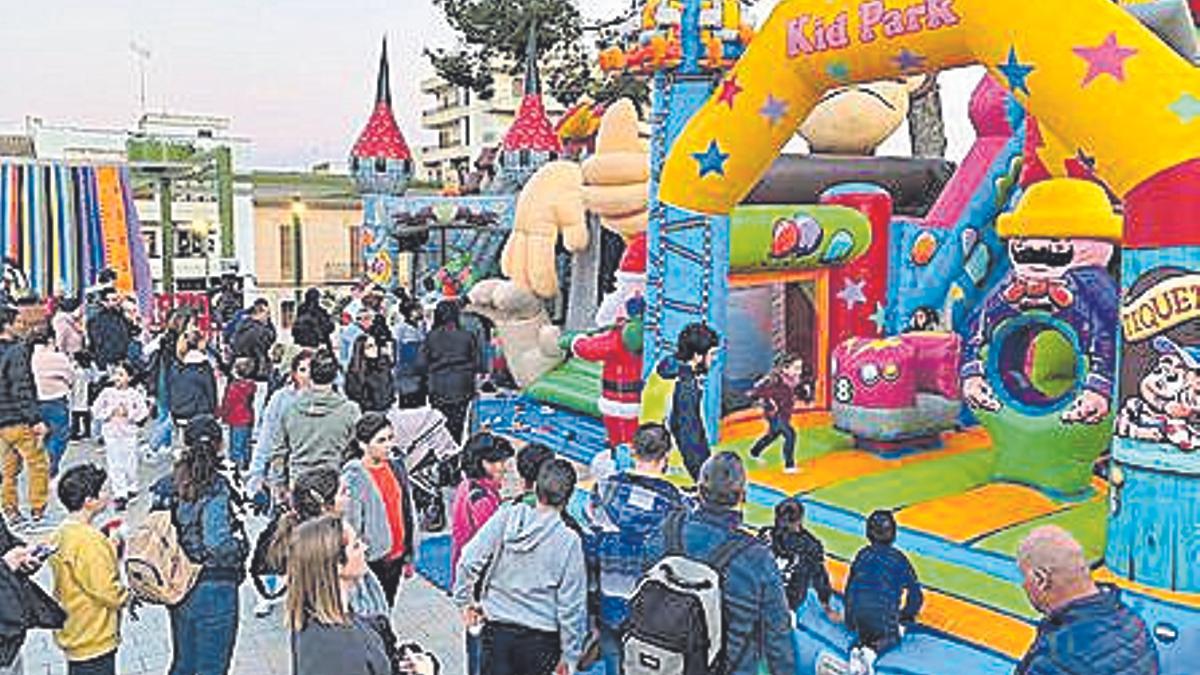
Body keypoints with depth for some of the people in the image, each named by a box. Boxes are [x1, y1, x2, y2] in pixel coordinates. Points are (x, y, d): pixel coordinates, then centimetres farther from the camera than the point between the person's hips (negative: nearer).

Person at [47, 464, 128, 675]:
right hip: (94, 642, -9)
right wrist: (129, 593, -3)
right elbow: (111, 593, -21)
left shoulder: (61, 534, 4)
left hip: (75, 634, 9)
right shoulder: (89, 541, -24)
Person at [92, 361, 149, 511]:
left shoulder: (135, 394, -2)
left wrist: (128, 413, -15)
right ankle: (119, 494, 5)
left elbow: (143, 412, -3)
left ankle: (131, 488, 28)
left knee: (130, 463, 6)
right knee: (114, 464, 0)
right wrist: (111, 412, -10)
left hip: (129, 433, -1)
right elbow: (96, 410, 2)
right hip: (111, 433, 1)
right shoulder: (107, 393, 1)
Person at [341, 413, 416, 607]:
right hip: (373, 561, -6)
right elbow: (350, 528, -15)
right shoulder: (353, 478, -18)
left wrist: (409, 556, 13)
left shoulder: (397, 466, 1)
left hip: (396, 557, 6)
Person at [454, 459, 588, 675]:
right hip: (540, 639, -2)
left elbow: (469, 560, -7)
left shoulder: (507, 517, -6)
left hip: (496, 630, 2)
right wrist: (569, 656, 2)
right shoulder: (568, 541, -11)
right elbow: (571, 606, -8)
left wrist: (465, 600, 8)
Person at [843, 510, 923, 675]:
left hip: (858, 610, 3)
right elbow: (915, 594, 12)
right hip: (884, 610, -3)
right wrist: (906, 615, 29)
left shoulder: (862, 555, 19)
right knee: (891, 638, 22)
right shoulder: (898, 558, 11)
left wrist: (849, 618, 34)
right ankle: (873, 651, -9)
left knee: (863, 635, 28)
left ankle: (857, 649, -6)